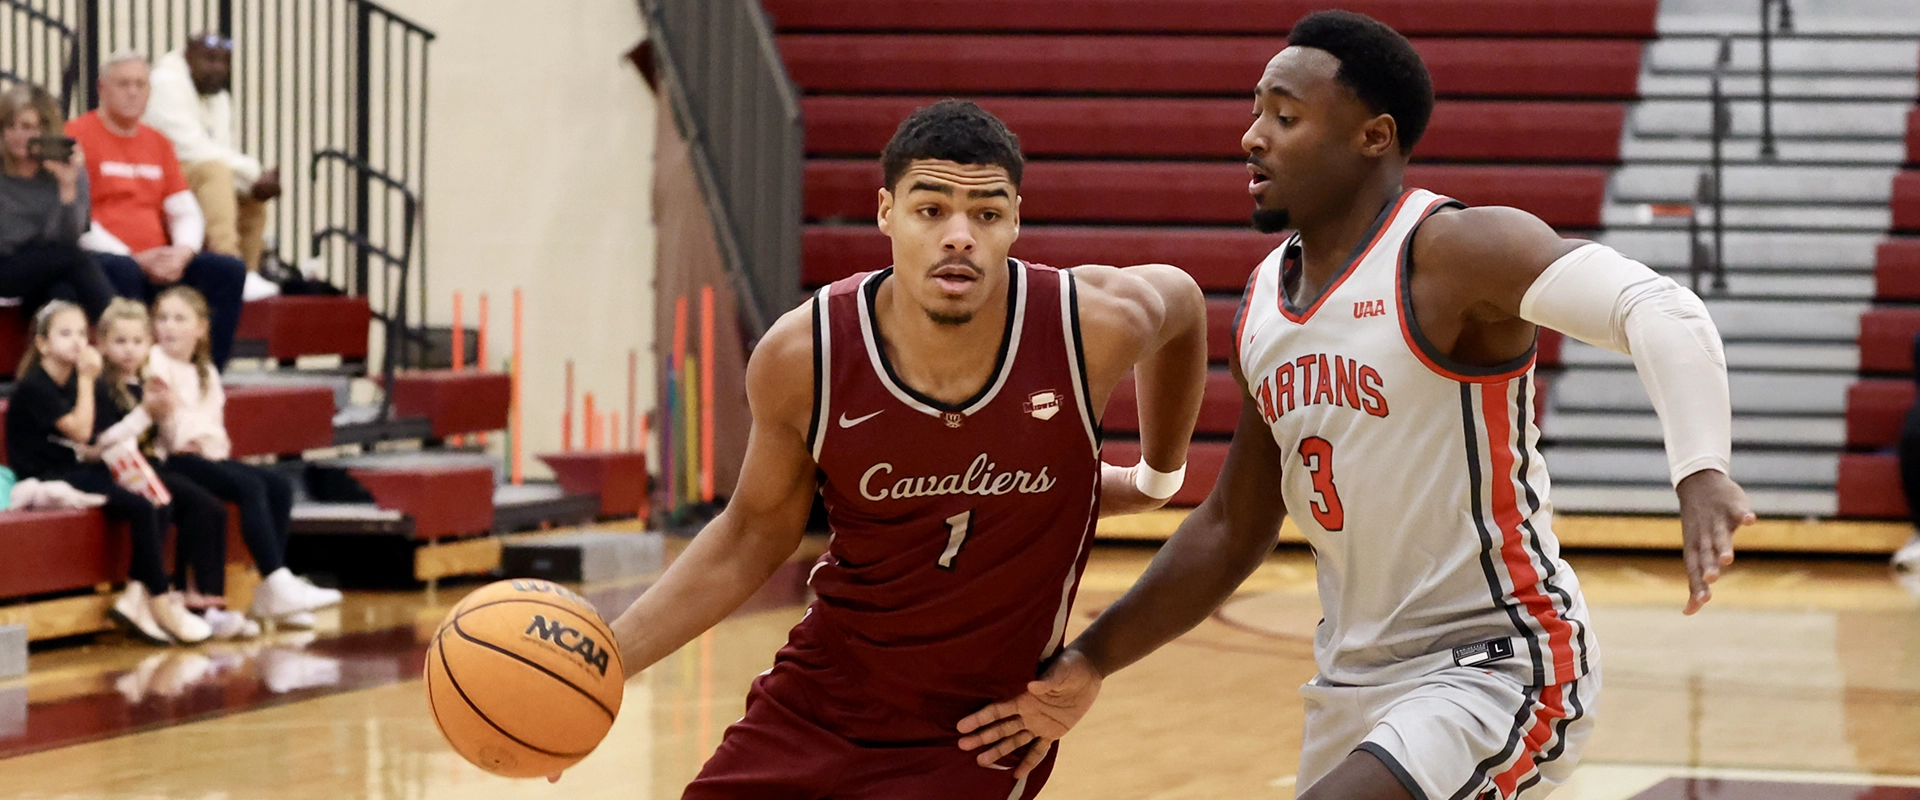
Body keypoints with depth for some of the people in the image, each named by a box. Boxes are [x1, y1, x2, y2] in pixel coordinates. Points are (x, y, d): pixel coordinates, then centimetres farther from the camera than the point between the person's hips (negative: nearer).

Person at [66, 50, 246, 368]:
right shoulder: (77, 136, -1)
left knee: (229, 270, -14)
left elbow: (187, 213, 18)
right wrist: (135, 258, -16)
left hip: (158, 266, 6)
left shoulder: (157, 143, 20)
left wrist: (183, 252, -6)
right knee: (122, 271, -39)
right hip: (103, 259, -6)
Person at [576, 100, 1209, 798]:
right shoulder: (802, 355, -15)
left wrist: (1158, 476, 22)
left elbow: (1181, 299, 8)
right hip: (811, 710, 2)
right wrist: (605, 657, -6)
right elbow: (755, 533, 2)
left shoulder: (1096, 322, -17)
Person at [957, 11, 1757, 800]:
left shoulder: (1451, 253, -16)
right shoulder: (1263, 304, 8)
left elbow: (1657, 308, -31)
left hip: (1496, 670, -9)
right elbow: (1232, 529, 18)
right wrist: (1090, 665, 13)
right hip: (1355, 687, 9)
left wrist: (1698, 473, -49)